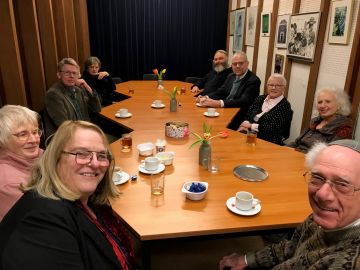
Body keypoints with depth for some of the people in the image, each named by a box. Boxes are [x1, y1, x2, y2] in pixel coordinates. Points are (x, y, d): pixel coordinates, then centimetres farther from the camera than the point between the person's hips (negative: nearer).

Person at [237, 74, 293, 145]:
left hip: (268, 141, -5)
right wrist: (245, 124, -12)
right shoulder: (260, 98, 15)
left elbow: (274, 127, -13)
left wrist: (251, 126, -11)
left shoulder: (285, 106, -3)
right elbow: (248, 115, 11)